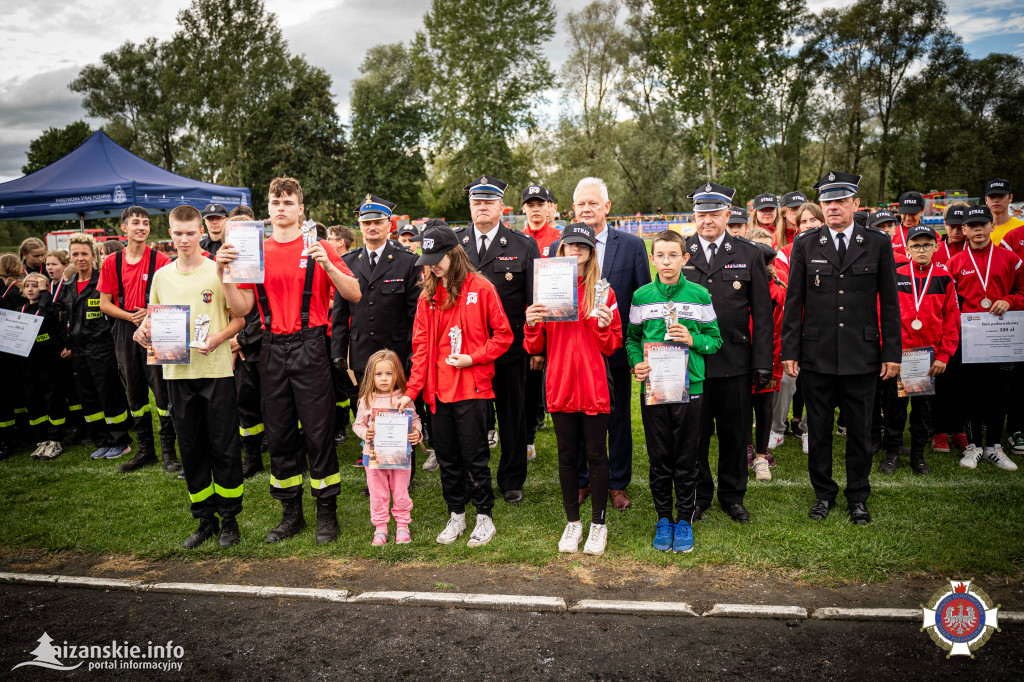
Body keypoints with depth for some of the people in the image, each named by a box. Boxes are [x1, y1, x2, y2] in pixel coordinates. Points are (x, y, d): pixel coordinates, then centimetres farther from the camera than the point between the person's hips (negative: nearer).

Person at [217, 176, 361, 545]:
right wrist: (224, 274, -7)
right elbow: (242, 308, 7)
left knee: (317, 432, 0)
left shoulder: (317, 248, 0)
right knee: (279, 434, 10)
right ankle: (291, 513, 24)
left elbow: (354, 294, -6)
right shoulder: (256, 252, 10)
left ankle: (327, 513, 13)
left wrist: (328, 266, -20)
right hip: (273, 349, 4)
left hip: (309, 347, -4)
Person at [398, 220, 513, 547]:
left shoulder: (480, 287, -4)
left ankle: (484, 517, 19)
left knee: (474, 456, 2)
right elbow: (421, 345, 7)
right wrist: (412, 391, 0)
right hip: (439, 388, 5)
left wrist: (473, 358, -15)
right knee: (446, 457, 12)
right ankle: (456, 516, 28)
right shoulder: (428, 295, 8)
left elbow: (503, 335, -3)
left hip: (472, 387, -4)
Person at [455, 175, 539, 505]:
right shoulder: (452, 243, 7)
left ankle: (511, 480, 26)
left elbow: (535, 300, 1)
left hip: (510, 346, -1)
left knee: (512, 414, 10)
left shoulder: (524, 246, 2)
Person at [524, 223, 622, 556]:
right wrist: (532, 325, -14)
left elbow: (612, 346, 3)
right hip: (560, 385, 1)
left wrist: (603, 326, -16)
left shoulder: (603, 292, 3)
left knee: (596, 455, 5)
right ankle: (572, 522, 26)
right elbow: (535, 347, 5)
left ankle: (598, 524, 21)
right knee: (567, 456, 11)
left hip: (594, 387, -1)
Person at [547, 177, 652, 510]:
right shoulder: (558, 248, 3)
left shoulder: (632, 245, 0)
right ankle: (579, 481, 29)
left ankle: (617, 484, 28)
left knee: (619, 419, 11)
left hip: (616, 349, -1)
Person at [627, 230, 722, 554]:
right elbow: (632, 338, 11)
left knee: (686, 459, 7)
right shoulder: (641, 296, 4)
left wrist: (693, 339, -13)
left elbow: (715, 338, 6)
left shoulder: (699, 295, 1)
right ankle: (663, 518, 25)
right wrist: (636, 363, -6)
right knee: (659, 459, 9)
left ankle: (685, 519, 23)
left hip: (689, 387, -1)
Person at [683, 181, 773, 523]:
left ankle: (732, 496, 27)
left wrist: (763, 363, -1)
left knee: (735, 432, 10)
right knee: (694, 432, 7)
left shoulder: (749, 254, 5)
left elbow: (762, 313, 4)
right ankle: (698, 495, 25)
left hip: (734, 360, 1)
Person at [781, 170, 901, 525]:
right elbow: (793, 302, 3)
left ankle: (858, 497, 26)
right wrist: (789, 351, -1)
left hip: (862, 356, 0)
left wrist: (892, 353, 0)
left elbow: (889, 302, 4)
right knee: (818, 429, 9)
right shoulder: (804, 245, 3)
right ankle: (823, 493, 26)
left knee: (860, 430, 9)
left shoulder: (879, 243, 3)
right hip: (816, 356, 0)